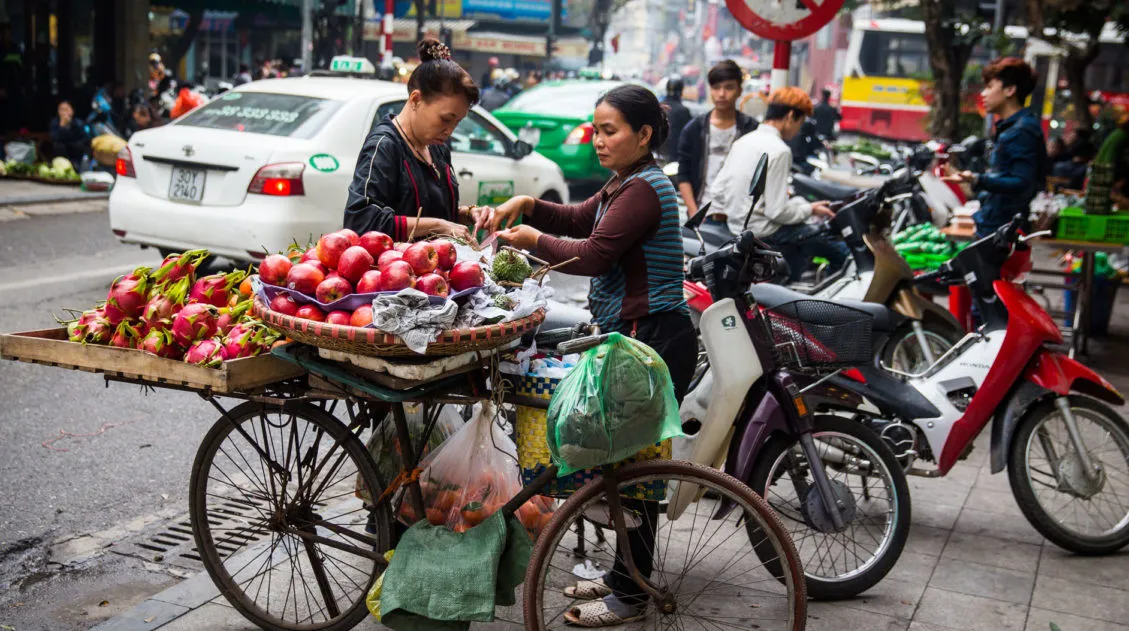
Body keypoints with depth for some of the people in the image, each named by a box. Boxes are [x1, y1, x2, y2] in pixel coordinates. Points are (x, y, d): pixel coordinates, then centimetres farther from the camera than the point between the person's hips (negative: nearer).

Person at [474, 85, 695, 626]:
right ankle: (624, 575, 29)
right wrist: (525, 205, 3)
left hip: (653, 339, -11)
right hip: (633, 337, 11)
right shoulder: (628, 184, 17)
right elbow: (579, 219, 19)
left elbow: (593, 254, -21)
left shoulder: (645, 189, -16)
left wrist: (535, 240, -6)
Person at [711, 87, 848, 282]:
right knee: (841, 250, 0)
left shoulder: (742, 142, 6)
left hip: (737, 228, 9)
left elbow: (718, 190, 8)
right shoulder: (778, 150, -18)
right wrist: (810, 210, -5)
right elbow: (777, 211, -20)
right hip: (764, 233, -9)